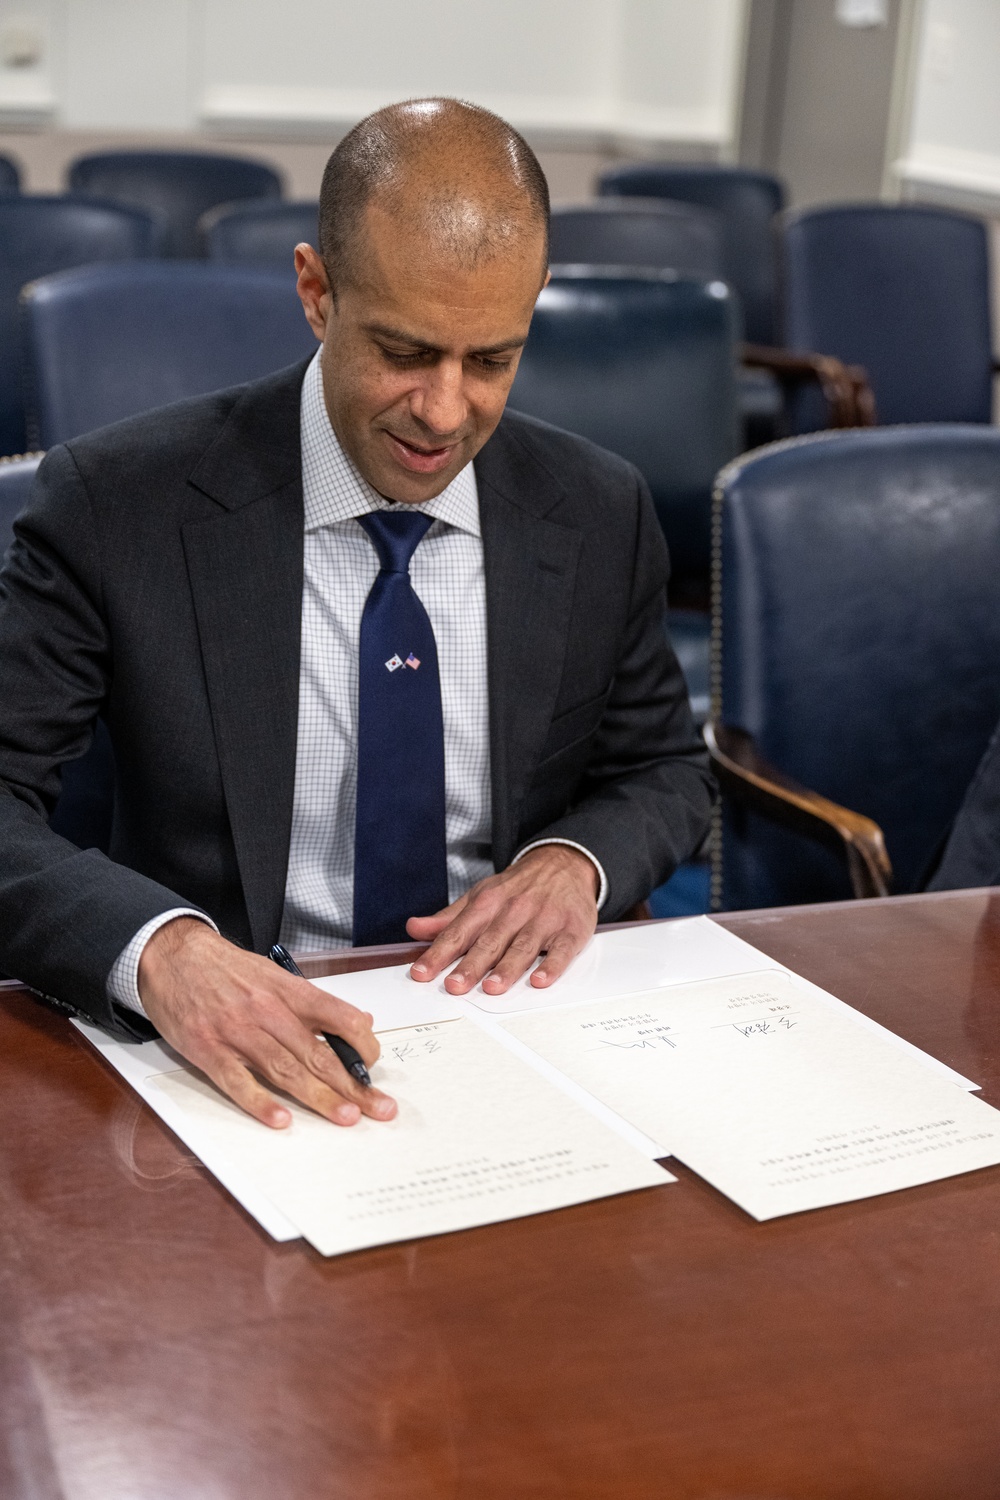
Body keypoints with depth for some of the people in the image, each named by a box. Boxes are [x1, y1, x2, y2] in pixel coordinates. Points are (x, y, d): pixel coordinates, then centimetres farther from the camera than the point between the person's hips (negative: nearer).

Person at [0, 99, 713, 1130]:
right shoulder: (117, 503, -9)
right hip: (243, 1057, 0)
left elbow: (665, 770, 14)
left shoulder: (600, 518, 2)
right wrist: (157, 948, -34)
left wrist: (578, 859, -9)